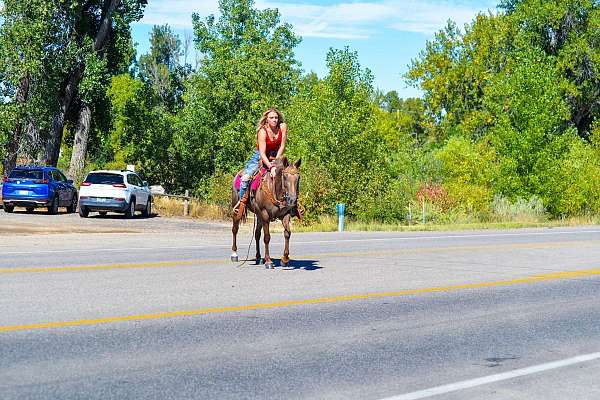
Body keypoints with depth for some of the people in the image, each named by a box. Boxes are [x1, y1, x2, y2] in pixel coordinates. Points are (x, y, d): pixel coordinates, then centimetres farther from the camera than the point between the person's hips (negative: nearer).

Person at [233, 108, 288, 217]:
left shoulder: (283, 127, -13)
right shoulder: (262, 131, -24)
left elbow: (282, 146, -9)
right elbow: (262, 153, -30)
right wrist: (271, 167, -41)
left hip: (275, 156, 4)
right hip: (259, 157, -3)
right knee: (246, 177, -22)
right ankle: (242, 201, -4)